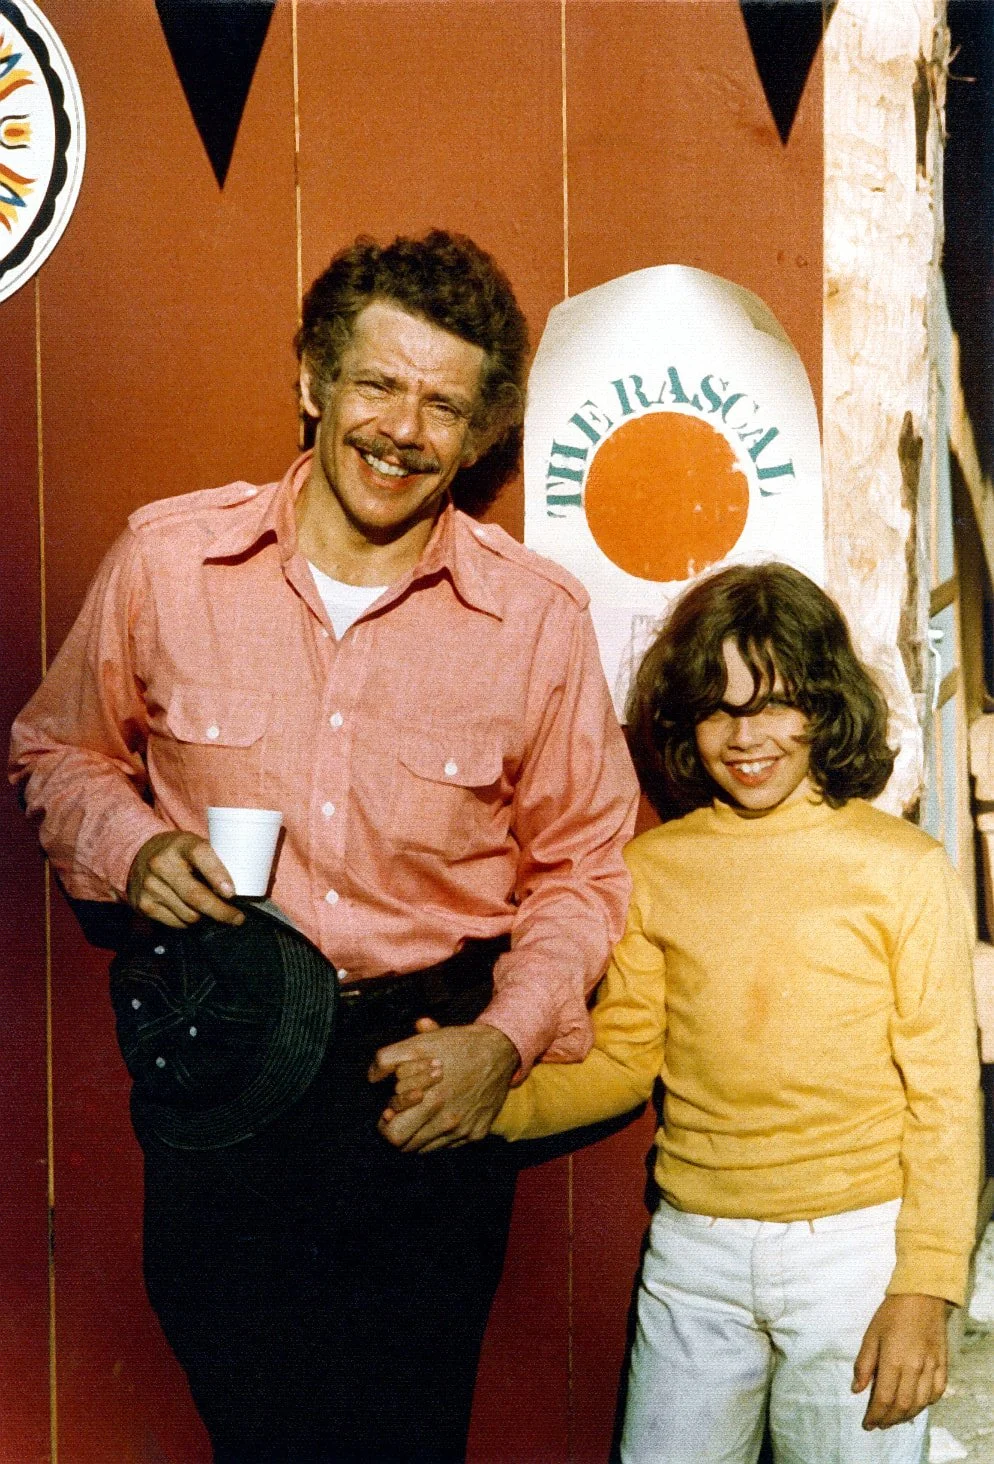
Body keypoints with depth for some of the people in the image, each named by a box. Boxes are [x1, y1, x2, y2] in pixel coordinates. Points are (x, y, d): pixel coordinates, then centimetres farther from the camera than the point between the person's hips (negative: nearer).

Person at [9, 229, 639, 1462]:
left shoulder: (536, 617, -7)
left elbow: (581, 865, 2)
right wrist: (130, 848, -10)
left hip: (426, 1081, 0)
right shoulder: (166, 559, -5)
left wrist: (503, 1039, -11)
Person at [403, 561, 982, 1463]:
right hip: (693, 1252, 3)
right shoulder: (652, 869, 3)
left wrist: (924, 1290, -9)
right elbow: (621, 1061, 5)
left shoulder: (903, 869, -6)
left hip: (853, 1248, -2)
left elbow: (943, 1093, -4)